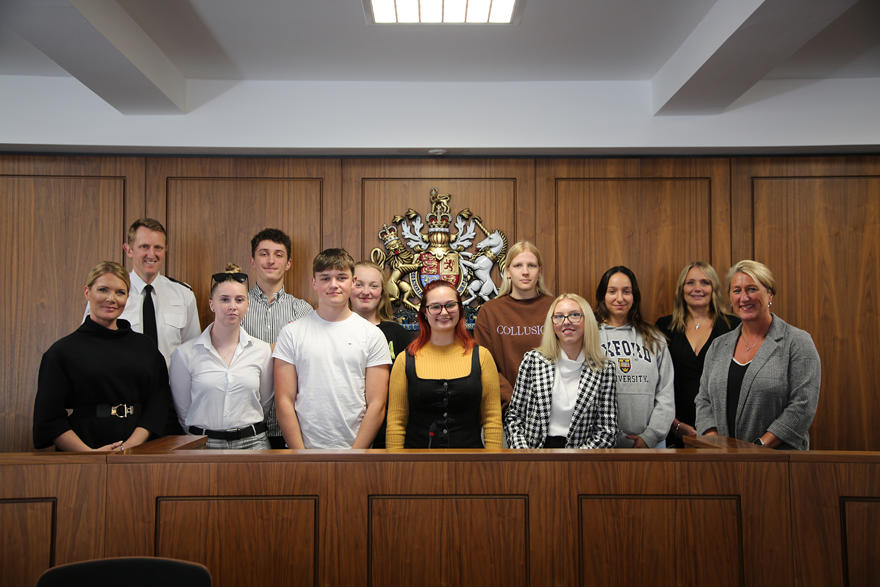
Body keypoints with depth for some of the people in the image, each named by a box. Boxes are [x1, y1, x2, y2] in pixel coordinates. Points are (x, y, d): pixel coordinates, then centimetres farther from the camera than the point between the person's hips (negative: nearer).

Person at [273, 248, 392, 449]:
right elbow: (284, 401, -3)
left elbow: (376, 404, -4)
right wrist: (300, 454, -11)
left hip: (355, 447, 0)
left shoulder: (372, 334, -1)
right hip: (306, 445, 0)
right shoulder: (292, 333, 0)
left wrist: (354, 453, -12)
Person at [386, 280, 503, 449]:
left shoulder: (481, 356, 0)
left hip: (470, 444, 0)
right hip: (417, 445, 0)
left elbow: (493, 418, -1)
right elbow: (396, 421, -1)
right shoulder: (405, 360, -1)